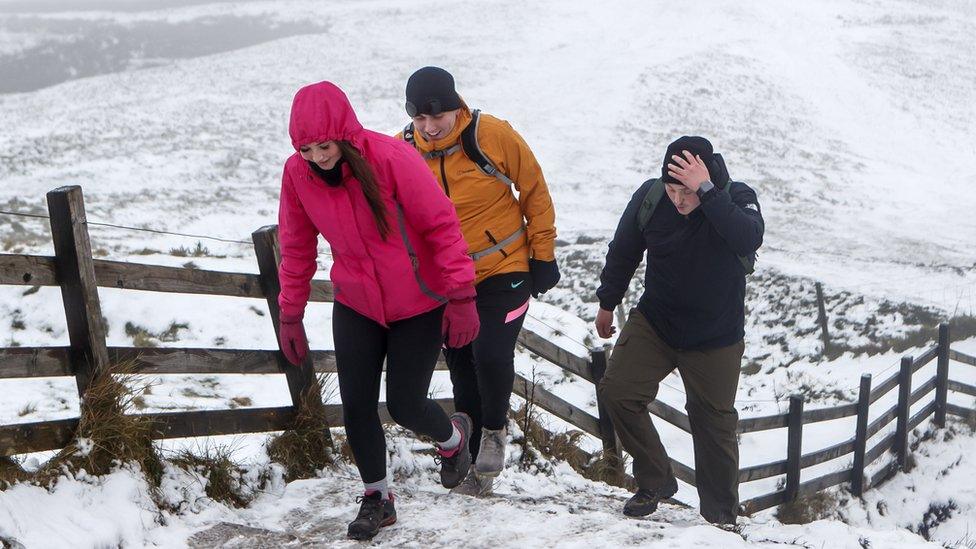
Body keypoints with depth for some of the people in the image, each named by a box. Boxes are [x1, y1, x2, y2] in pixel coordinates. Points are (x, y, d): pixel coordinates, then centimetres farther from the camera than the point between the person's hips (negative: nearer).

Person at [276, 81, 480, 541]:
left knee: (405, 405, 1)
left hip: (418, 306, -4)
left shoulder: (392, 158, -23)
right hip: (354, 306, 4)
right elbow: (296, 248, 4)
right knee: (356, 406, 3)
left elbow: (442, 226, -18)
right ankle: (376, 497, 27)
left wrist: (461, 296, -18)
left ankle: (453, 437, 37)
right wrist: (290, 315, 8)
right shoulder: (296, 173, -9)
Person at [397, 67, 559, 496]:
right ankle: (478, 464, 28)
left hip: (505, 271, -3)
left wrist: (543, 255, -3)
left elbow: (535, 191, -4)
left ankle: (494, 428, 13)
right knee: (462, 373, 10)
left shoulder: (494, 136, -17)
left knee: (491, 355, -19)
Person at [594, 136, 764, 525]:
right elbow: (623, 251, 3)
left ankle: (720, 515, 28)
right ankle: (655, 482, 11)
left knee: (715, 423, 8)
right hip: (654, 322, 2)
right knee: (616, 392, -9)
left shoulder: (736, 197, -20)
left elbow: (749, 239, -43)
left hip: (716, 339, -2)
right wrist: (607, 304, 14)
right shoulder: (649, 196, -14)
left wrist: (706, 190, -45)